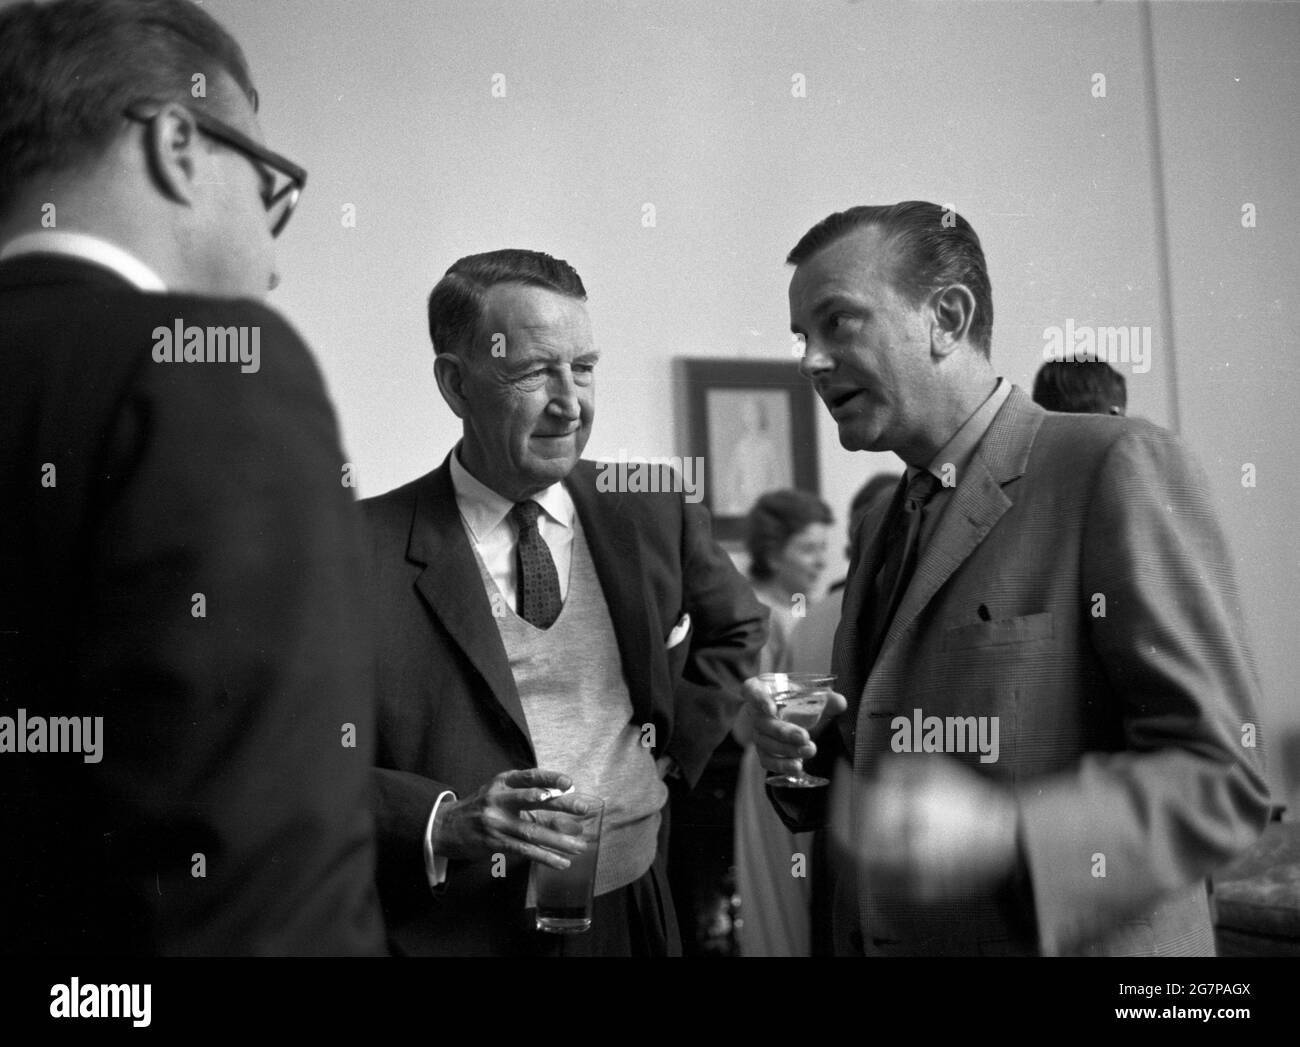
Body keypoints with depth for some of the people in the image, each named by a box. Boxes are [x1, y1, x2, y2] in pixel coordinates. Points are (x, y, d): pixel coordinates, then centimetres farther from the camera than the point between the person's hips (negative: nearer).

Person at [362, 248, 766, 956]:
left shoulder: (654, 512, -2)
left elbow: (739, 630, 16)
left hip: (632, 907, 4)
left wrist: (674, 742, 3)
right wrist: (440, 821, -24)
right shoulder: (364, 550, -14)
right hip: (457, 929, -4)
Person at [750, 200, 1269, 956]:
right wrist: (813, 750, -4)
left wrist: (1002, 835, -31)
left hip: (1072, 940, -6)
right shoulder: (884, 539, 9)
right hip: (886, 936, 7)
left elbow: (1219, 776, -17)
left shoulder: (1122, 468, -14)